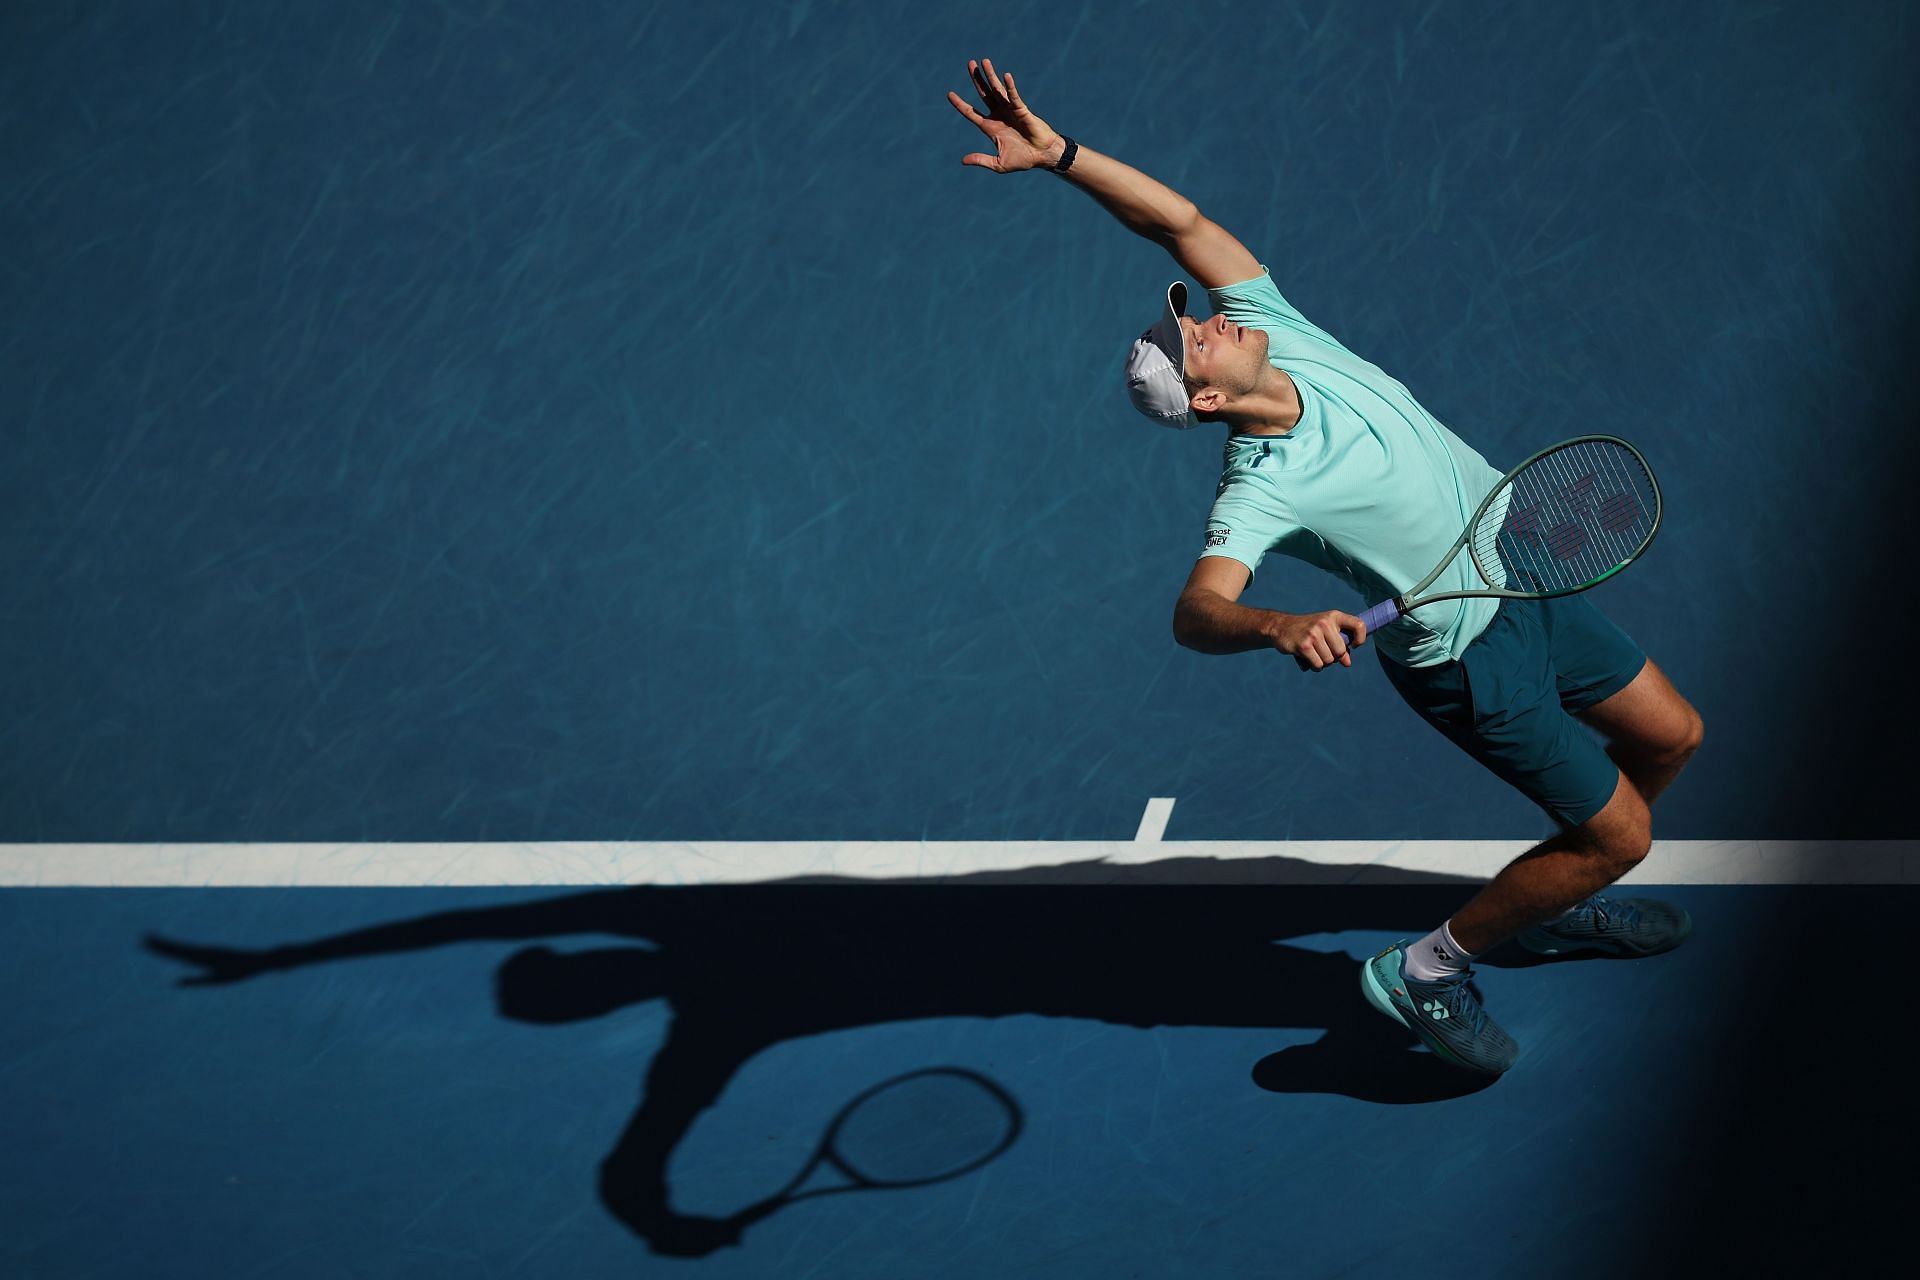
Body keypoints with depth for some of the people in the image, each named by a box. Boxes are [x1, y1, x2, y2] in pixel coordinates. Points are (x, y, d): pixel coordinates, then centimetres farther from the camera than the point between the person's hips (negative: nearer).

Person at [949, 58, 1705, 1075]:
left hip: (1520, 575, 8)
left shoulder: (1276, 332, -13)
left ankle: (1555, 903, 41)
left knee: (1670, 736, 19)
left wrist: (1059, 152, -23)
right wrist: (1279, 627, -65)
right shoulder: (1261, 488, -31)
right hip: (1472, 657, -8)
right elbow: (1197, 611, -44)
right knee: (1617, 832, 1)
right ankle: (1428, 970, 16)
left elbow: (1181, 221, -10)